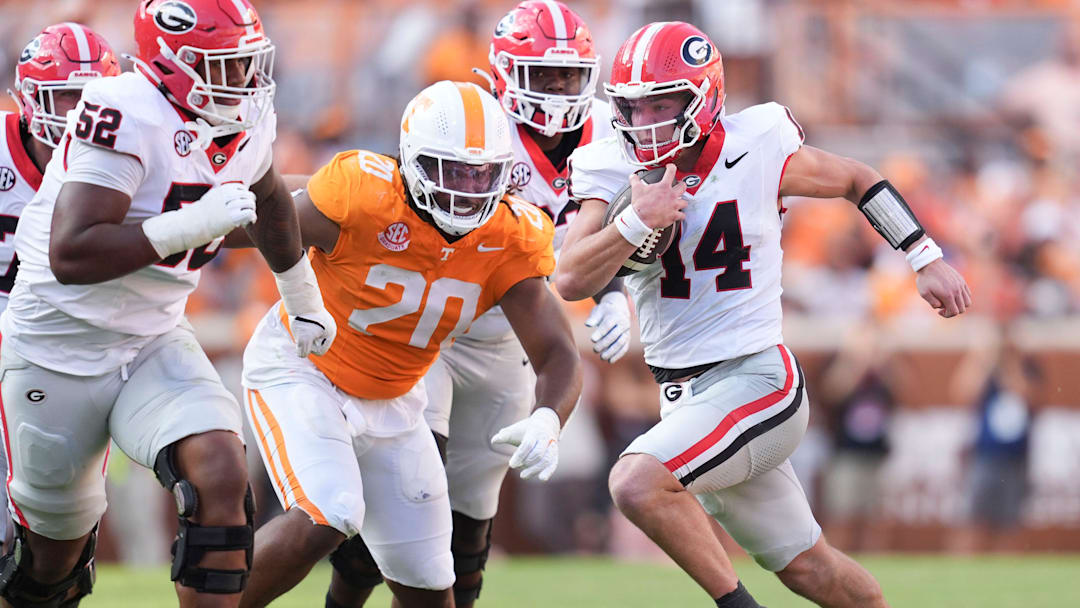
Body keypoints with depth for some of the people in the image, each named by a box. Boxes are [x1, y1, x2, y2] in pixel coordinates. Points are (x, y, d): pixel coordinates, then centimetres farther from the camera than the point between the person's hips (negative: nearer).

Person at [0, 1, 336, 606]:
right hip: (57, 349, -5)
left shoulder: (246, 121, -1)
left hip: (154, 342, 5)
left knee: (221, 480, -21)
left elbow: (268, 198, 24)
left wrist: (304, 300, 35)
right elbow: (70, 255, -33)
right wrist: (194, 224, -34)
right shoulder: (128, 118, -25)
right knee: (56, 555, 8)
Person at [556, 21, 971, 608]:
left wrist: (928, 262, 10)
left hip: (754, 379, -5)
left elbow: (854, 180, 8)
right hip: (685, 397, 5)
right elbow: (571, 280, -11)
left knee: (637, 484, -27)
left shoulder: (755, 151, -9)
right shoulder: (611, 169, -2)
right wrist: (636, 223, -24)